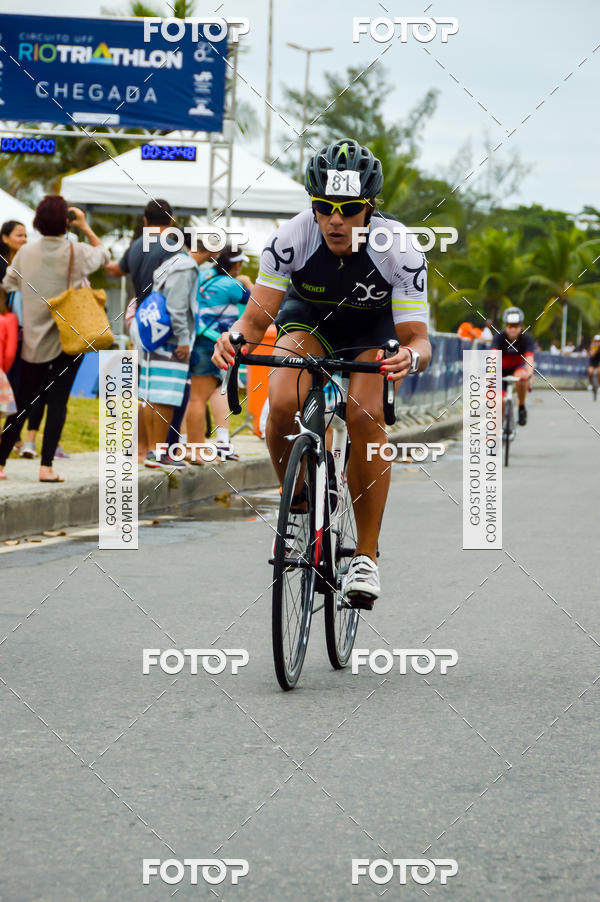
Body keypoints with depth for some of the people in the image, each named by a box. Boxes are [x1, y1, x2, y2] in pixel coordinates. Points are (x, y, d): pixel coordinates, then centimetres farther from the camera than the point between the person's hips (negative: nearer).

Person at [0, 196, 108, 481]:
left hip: (33, 339, 3)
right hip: (68, 337, -3)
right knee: (57, 401, -2)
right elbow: (102, 253, 14)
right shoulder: (76, 252, -7)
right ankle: (46, 465, -8)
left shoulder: (26, 252, 0)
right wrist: (85, 227, 18)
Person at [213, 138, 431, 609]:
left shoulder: (401, 248, -32)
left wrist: (411, 357, -55)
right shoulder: (290, 239, -30)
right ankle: (298, 506, 0)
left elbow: (417, 338, -31)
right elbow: (257, 318, -26)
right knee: (283, 405, -28)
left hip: (376, 330, -1)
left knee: (366, 416, -28)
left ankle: (367, 556, -16)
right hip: (309, 318, 1)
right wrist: (234, 338, -49)